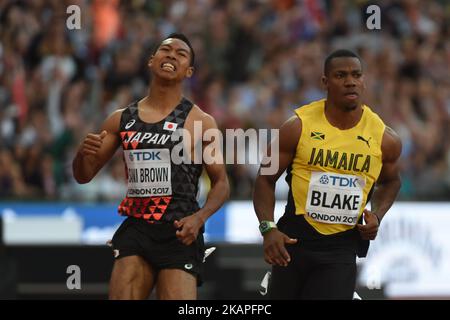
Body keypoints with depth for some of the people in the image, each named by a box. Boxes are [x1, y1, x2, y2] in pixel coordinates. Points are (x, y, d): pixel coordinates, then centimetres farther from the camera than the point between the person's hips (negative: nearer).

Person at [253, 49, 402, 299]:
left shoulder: (384, 138, -2)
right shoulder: (298, 127, -7)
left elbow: (390, 181, 19)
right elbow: (266, 179, 1)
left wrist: (377, 216, 1)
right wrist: (268, 229, -13)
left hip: (343, 247, 0)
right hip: (294, 240, 0)